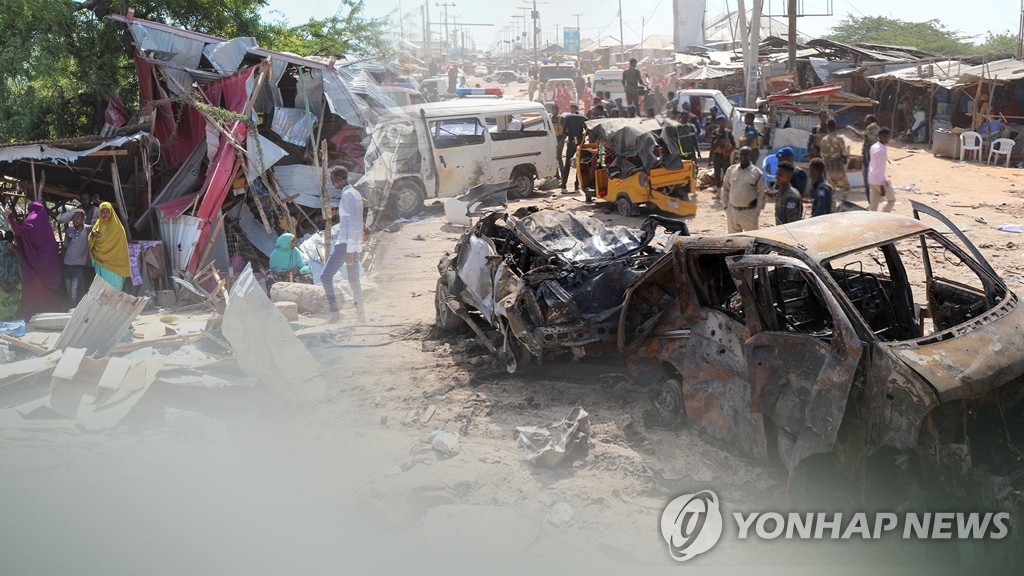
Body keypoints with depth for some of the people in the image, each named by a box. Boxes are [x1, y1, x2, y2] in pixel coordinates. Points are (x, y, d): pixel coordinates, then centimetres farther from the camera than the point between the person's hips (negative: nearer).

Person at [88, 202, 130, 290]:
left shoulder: (117, 226, -1)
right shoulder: (98, 224, 12)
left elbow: (121, 247, -3)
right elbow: (91, 242, 12)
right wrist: (93, 234, -9)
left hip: (114, 264, -4)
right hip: (100, 263, 4)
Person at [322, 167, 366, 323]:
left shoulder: (347, 195, -13)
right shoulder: (356, 194, 17)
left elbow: (352, 224, -19)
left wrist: (349, 250, -21)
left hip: (345, 244, -10)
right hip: (356, 244, 10)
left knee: (325, 276, -6)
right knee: (354, 279, 11)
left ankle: (335, 313, -13)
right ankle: (361, 315, 11)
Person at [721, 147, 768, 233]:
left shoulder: (756, 173, -5)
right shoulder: (731, 170, 5)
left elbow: (762, 193, -4)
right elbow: (725, 189, 13)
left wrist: (757, 211, -9)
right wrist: (725, 206, 8)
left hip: (749, 212, -4)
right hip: (732, 211, 4)